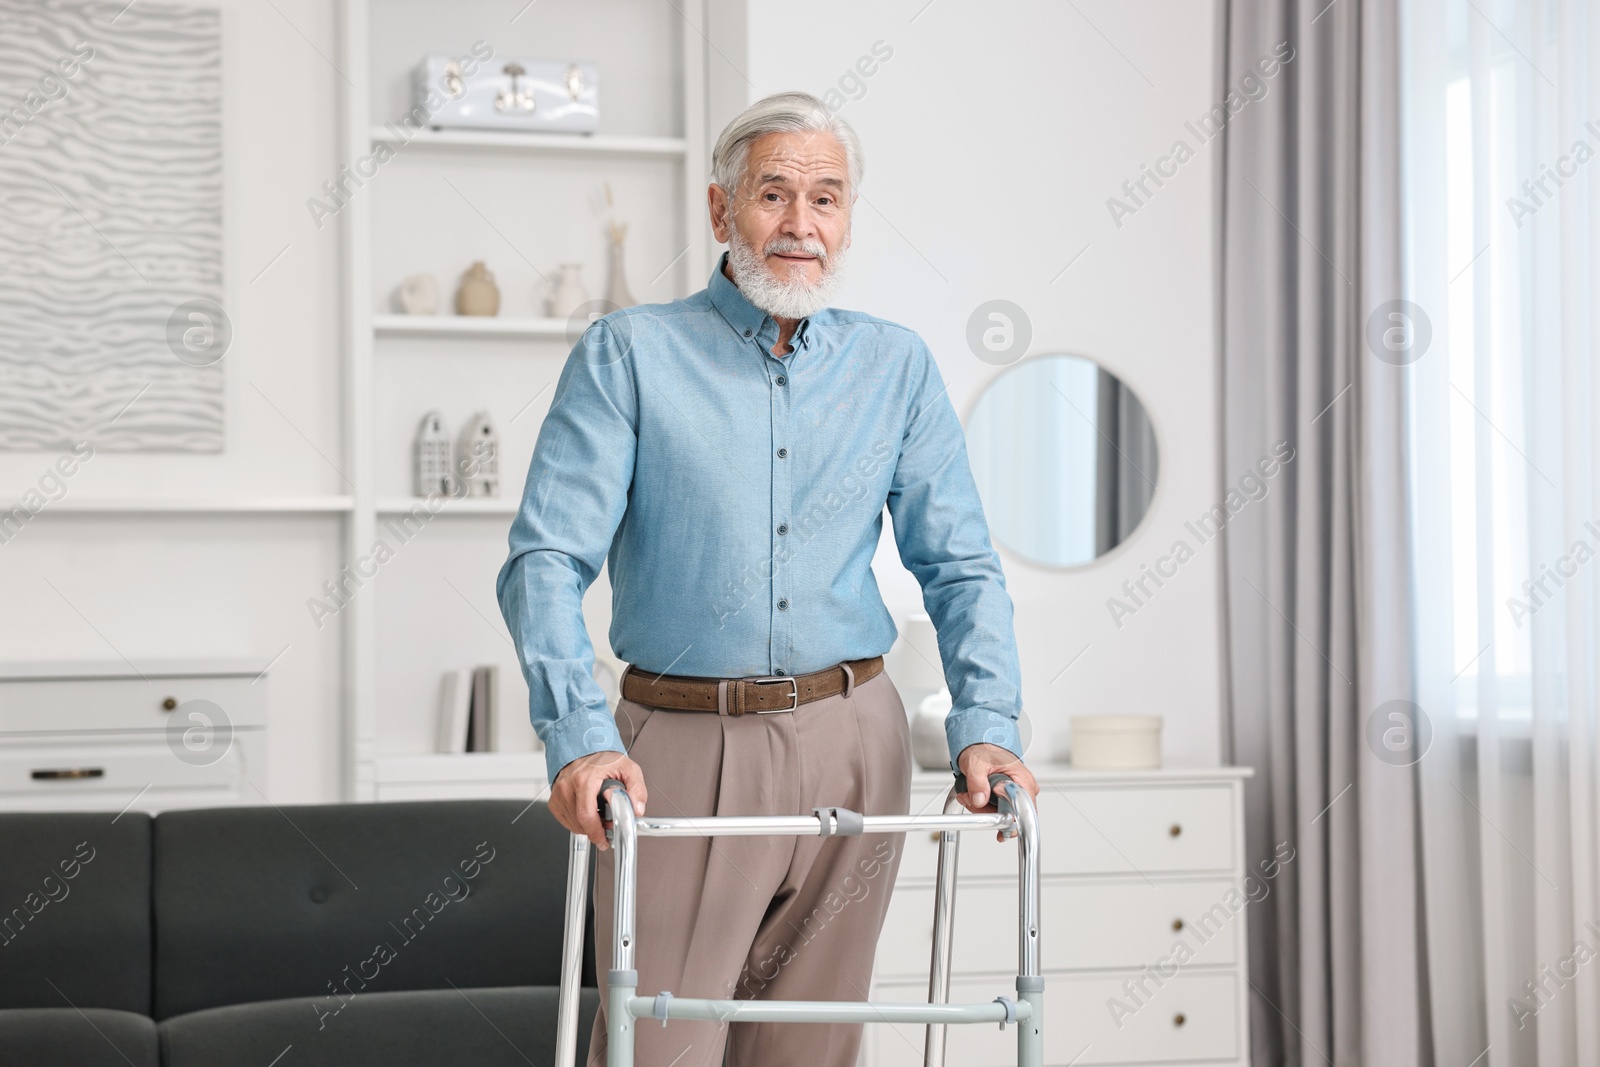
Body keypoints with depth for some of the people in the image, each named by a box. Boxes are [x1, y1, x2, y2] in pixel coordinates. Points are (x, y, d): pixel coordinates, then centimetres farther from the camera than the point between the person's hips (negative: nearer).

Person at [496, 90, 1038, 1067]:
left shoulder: (898, 366, 10)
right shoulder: (631, 354, 0)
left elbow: (961, 565, 10)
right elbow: (548, 558, -7)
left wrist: (986, 726, -6)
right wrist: (579, 736, -20)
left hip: (849, 747, 3)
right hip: (682, 750, -3)